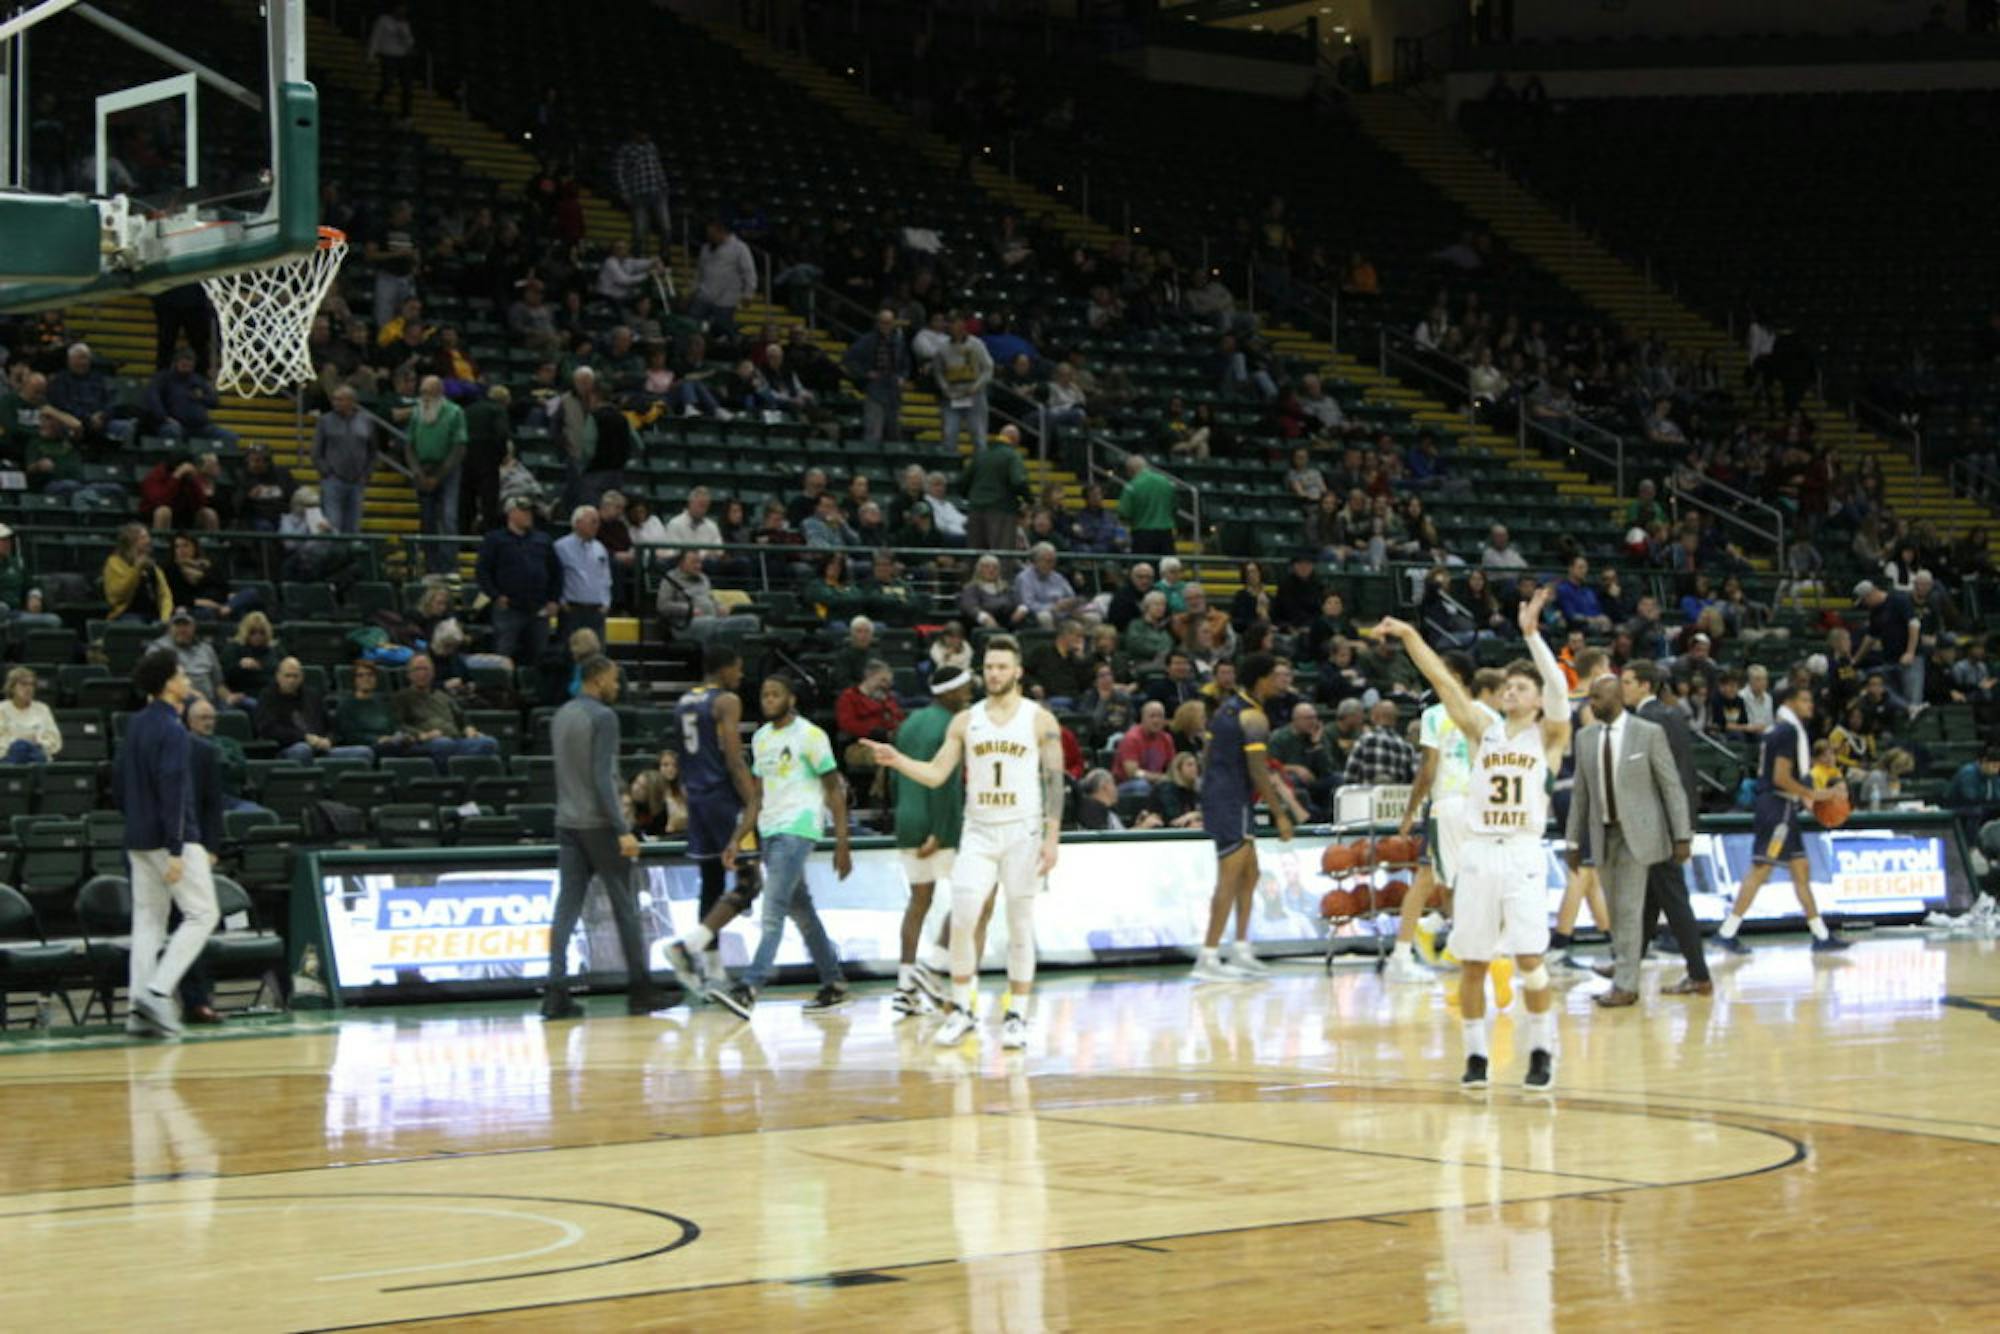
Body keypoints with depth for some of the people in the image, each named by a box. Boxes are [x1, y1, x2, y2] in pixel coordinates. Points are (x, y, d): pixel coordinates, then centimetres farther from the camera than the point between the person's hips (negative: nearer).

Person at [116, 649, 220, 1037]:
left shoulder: (137, 725, 13)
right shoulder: (172, 730, -14)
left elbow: (122, 783, 19)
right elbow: (172, 790, -19)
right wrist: (176, 851, -21)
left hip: (138, 839, 9)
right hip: (171, 836, -9)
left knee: (147, 919, 9)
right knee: (202, 914, -3)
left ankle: (141, 1011, 5)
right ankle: (158, 991, -13)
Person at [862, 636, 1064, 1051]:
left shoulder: (1040, 720, -1)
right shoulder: (966, 721, 7)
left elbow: (1054, 780, -3)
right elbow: (936, 774, 5)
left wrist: (1053, 836, -10)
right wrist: (897, 761, -12)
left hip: (1023, 832, -2)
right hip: (978, 833, 2)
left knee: (1020, 926, 2)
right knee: (962, 920, -9)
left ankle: (1016, 1016, 9)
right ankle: (962, 1010, 4)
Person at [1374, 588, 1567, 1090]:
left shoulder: (1548, 736, 6)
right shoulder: (1484, 730, 14)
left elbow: (1558, 688, -11)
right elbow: (1443, 681, 7)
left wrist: (1531, 632, -21)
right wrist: (1409, 635, -1)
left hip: (1523, 855, -3)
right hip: (1478, 853, 3)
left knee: (1529, 958, -8)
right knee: (1471, 962, 3)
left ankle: (1542, 1050, 7)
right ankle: (1475, 1054, 14)